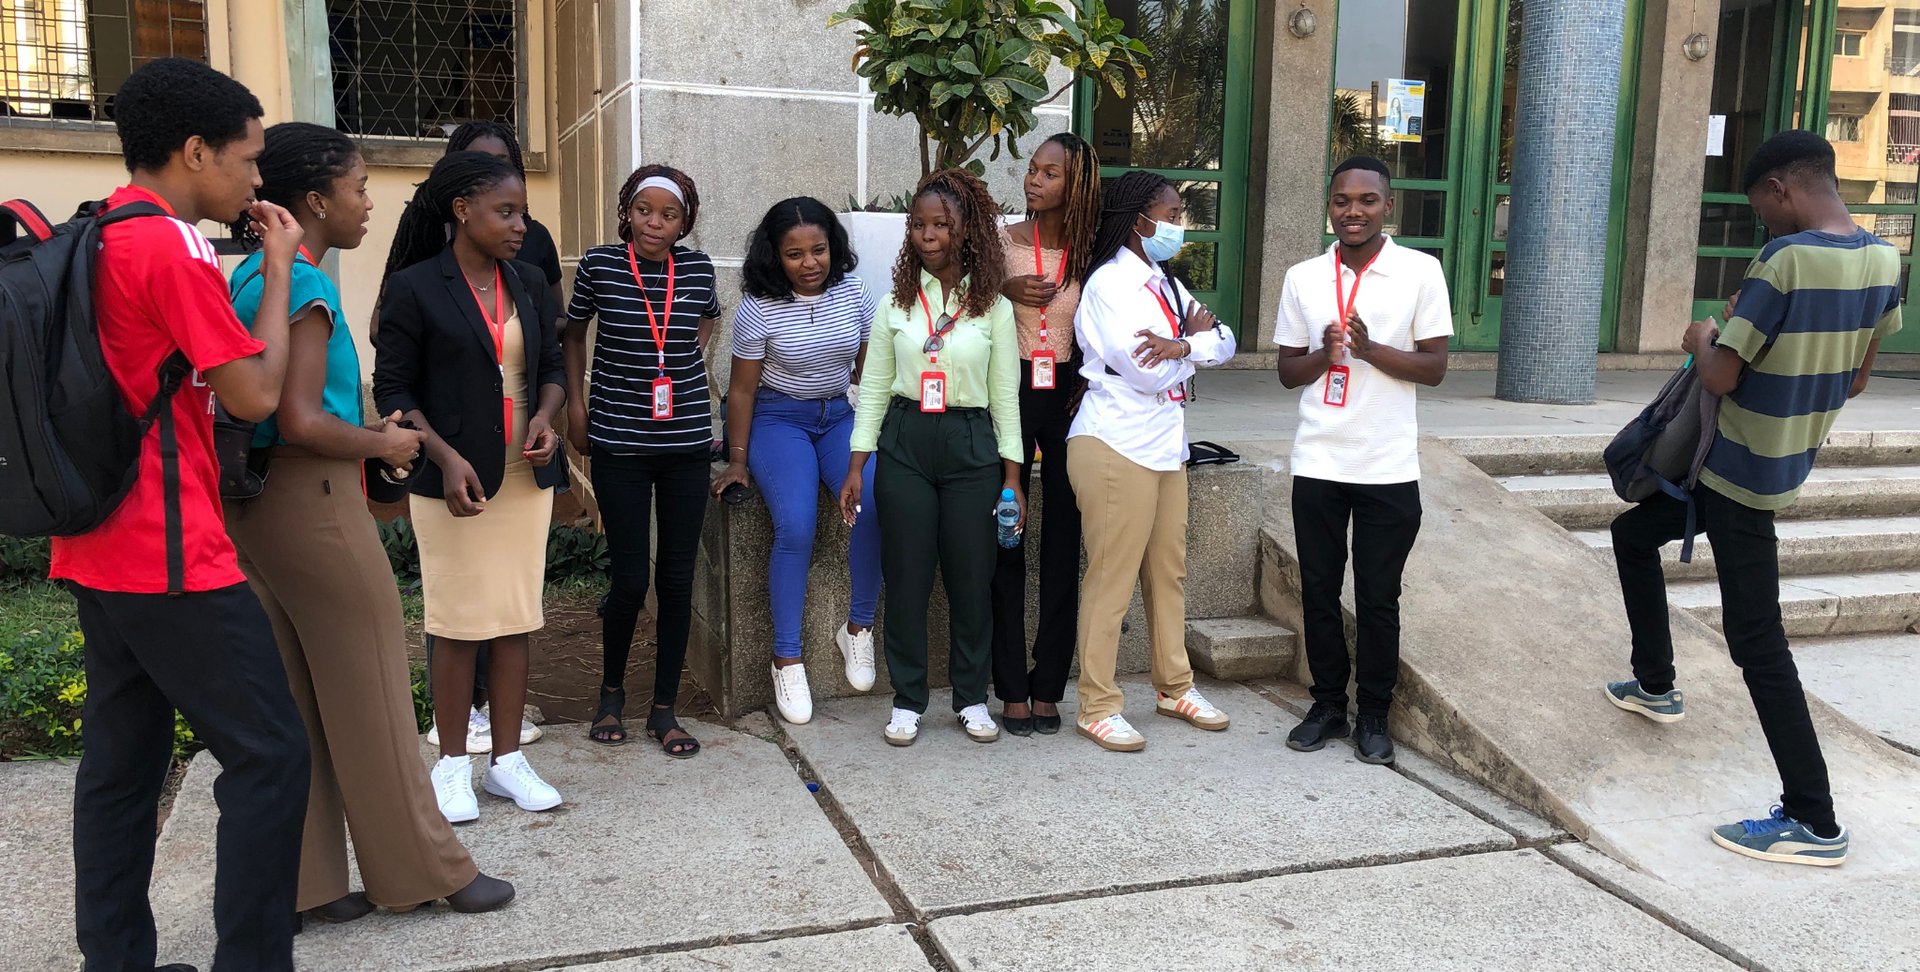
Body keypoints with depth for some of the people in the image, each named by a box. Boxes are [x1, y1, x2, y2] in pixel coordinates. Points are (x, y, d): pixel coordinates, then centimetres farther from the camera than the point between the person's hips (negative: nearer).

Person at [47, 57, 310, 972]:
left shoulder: (92, 238, 12)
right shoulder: (171, 247, -16)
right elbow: (256, 394, -14)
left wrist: (241, 264, 13)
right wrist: (278, 268, -4)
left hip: (99, 550, 10)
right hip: (171, 559, -10)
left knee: (123, 760, 14)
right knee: (270, 756, -4)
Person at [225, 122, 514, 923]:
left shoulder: (251, 277, 12)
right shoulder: (307, 287, -16)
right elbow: (301, 422, -25)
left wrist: (363, 432, 11)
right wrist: (384, 443, -9)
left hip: (250, 497, 9)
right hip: (310, 498, -9)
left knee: (287, 699, 13)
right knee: (366, 692, 2)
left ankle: (301, 880, 21)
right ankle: (421, 870, 15)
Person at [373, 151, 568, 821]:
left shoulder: (527, 283, 8)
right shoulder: (416, 288, -7)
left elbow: (552, 366, 15)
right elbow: (393, 389, -7)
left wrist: (546, 416, -5)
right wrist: (446, 456, -19)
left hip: (526, 476, 5)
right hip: (455, 479, -4)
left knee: (516, 620, 7)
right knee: (459, 625, 3)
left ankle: (507, 760, 18)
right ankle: (454, 763, 18)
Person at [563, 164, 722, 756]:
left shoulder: (697, 268, 2)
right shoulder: (599, 266, -3)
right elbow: (573, 333, 13)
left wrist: (694, 349, 8)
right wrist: (576, 403, 7)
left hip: (686, 441, 2)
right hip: (619, 442, -2)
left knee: (677, 579, 5)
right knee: (629, 579, -1)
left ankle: (665, 709, 18)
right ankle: (611, 690, 27)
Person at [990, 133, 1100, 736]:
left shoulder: (1090, 253, 2)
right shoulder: (1002, 243, -1)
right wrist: (1004, 291, -11)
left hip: (1069, 395, 1)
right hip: (1012, 391, -1)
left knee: (1064, 539, 4)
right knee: (1007, 538, 2)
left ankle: (1048, 687, 15)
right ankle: (1012, 689, 10)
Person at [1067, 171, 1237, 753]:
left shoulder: (1164, 283, 16)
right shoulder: (1111, 283, -12)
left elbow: (1225, 345, 10)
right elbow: (1148, 374, -20)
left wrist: (1182, 344, -12)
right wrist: (1194, 339, -2)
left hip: (1165, 448, 9)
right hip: (1117, 449, -9)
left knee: (1168, 573, 16)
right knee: (1111, 579, -2)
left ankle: (1174, 687, 30)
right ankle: (1098, 708, 7)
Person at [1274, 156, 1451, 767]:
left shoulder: (1421, 272, -4)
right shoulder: (1303, 277, 3)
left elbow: (1435, 367, -4)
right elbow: (1288, 371, 8)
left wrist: (1370, 349, -19)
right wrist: (1325, 353, -13)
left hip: (1388, 468, -2)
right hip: (1317, 464, 2)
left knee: (1378, 599, 6)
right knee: (1319, 592, 9)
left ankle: (1374, 716, 20)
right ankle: (1328, 705, 25)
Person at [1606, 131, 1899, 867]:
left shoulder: (1786, 259, -23)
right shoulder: (1882, 258, 2)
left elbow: (1721, 378, -21)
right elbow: (1855, 380, 12)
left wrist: (1702, 340, 0)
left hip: (1741, 475, -9)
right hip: (1782, 468, 9)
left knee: (1756, 641, -4)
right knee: (1632, 535, 24)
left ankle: (1815, 822, 1)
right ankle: (1655, 686, 37)